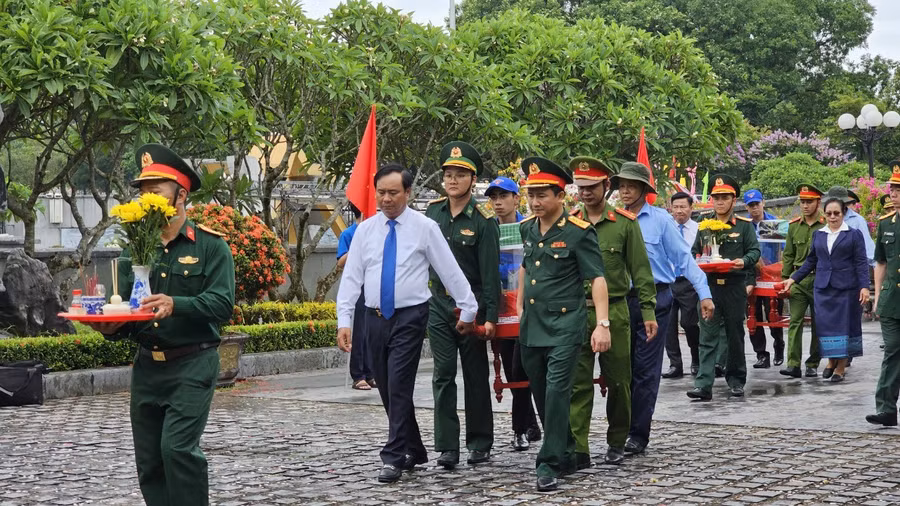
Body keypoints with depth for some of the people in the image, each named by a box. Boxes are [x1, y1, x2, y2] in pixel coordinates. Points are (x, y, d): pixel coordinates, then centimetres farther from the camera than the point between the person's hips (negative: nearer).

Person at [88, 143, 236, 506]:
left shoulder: (210, 245, -3)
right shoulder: (134, 249, 12)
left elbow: (222, 304, -14)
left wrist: (176, 305, -30)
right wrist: (110, 327, -7)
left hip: (191, 366, -5)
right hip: (147, 365, 6)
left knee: (178, 448, -17)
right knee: (149, 463, 7)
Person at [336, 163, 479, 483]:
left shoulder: (425, 228, -3)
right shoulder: (365, 230, 6)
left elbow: (450, 271, 0)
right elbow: (351, 277, 4)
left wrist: (468, 310, 1)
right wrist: (344, 320, -4)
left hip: (410, 317, -4)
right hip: (376, 317, 4)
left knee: (399, 386, -12)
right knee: (387, 391, 10)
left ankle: (394, 458, -6)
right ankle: (413, 451, 26)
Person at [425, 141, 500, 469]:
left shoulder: (483, 221, -9)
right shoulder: (433, 211, 5)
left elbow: (490, 272, -11)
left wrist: (490, 317, -14)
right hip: (438, 304, 4)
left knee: (476, 375, 7)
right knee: (443, 375, 1)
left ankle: (480, 443, 17)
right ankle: (447, 447, 3)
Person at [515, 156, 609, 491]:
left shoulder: (579, 232, -11)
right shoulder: (527, 228, 8)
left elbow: (597, 278, -13)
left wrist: (602, 324, -21)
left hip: (565, 325, -6)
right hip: (531, 326, 7)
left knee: (556, 391, -13)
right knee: (541, 394, 12)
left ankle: (550, 464, -7)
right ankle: (566, 454, 28)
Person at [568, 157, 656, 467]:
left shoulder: (625, 223, 2)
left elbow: (640, 269, 2)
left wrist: (648, 310, -4)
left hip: (614, 311, -1)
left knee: (618, 380, 8)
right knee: (577, 383, -3)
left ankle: (617, 443, 24)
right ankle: (577, 449, -2)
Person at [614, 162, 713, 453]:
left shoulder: (660, 219, -2)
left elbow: (683, 257, -3)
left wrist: (704, 294, -10)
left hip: (654, 300, -3)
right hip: (621, 300, 3)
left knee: (646, 369, -1)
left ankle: (638, 435, 5)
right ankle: (621, 430, 18)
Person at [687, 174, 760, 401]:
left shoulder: (744, 225, 4)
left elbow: (754, 250, 1)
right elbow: (694, 251, 17)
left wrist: (744, 261, -19)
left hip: (735, 287, -1)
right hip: (709, 286, 1)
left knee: (735, 335, 9)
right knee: (708, 336, -5)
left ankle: (736, 380, 23)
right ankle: (703, 384, -10)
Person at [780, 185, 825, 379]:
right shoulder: (794, 225, 8)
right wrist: (785, 279, 7)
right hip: (798, 281, 3)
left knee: (818, 325, 6)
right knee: (795, 322, -5)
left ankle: (813, 365, 15)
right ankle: (793, 365, -7)